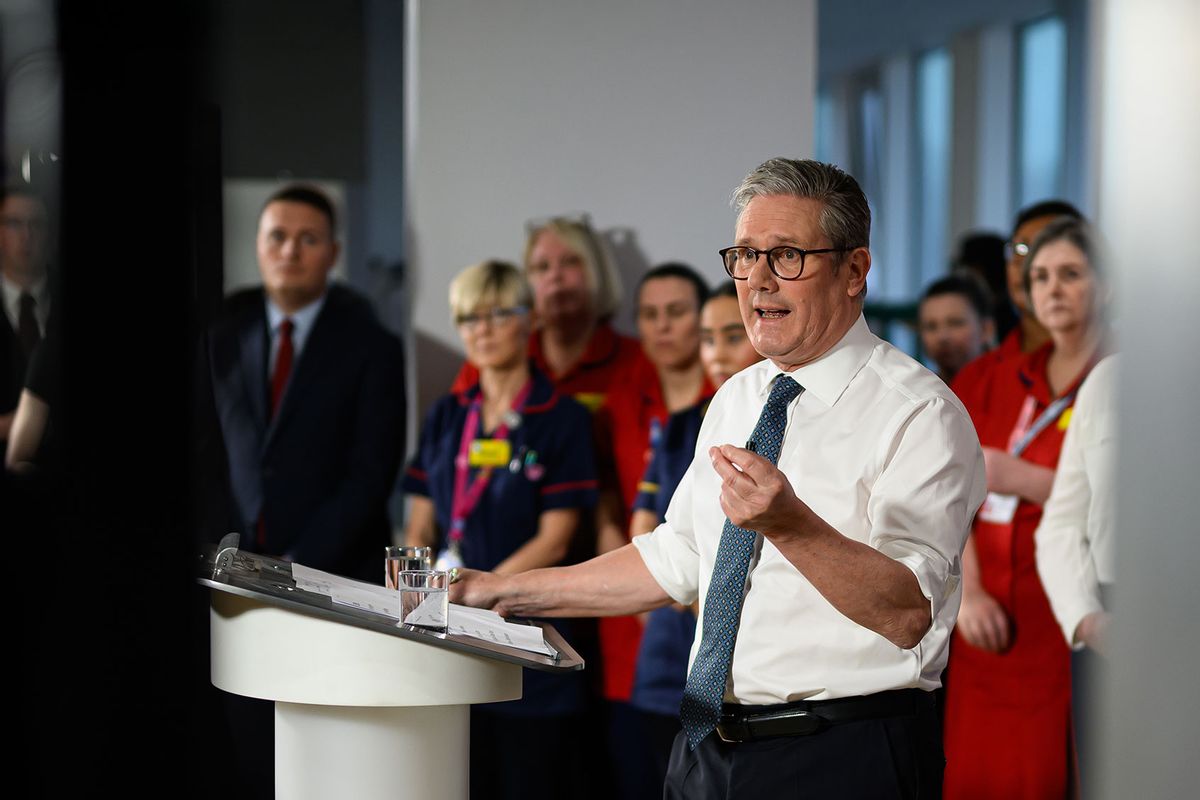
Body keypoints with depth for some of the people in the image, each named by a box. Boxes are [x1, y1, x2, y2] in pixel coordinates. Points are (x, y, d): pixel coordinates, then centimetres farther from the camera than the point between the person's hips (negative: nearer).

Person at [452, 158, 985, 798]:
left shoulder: (920, 413, -12)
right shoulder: (735, 400, 12)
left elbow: (908, 614, -23)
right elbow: (674, 560, 18)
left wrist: (791, 525, -37)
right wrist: (508, 593, 15)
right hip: (707, 749, 7)